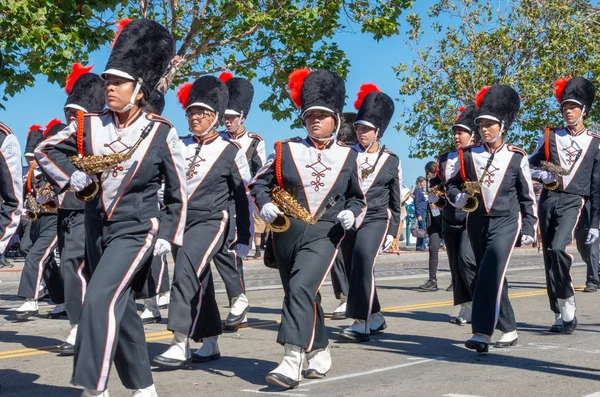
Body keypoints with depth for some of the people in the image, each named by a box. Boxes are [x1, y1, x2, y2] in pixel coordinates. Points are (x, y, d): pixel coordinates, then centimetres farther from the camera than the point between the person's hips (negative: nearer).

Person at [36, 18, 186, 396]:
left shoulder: (162, 133, -9)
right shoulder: (89, 125, 0)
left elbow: (179, 191, -2)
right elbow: (45, 150, 12)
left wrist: (168, 236, -8)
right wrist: (71, 177, -5)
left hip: (136, 231, -5)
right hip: (96, 230, 5)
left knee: (101, 298, -22)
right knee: (120, 308, 12)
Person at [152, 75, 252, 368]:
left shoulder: (231, 151, -2)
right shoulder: (179, 146, 9)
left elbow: (244, 197, 0)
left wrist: (244, 239, -1)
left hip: (210, 221, -5)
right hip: (179, 220, 5)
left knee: (187, 268, -26)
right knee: (199, 283, 12)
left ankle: (180, 344, -26)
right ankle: (210, 344, 25)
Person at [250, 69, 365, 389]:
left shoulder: (347, 156, 6)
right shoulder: (286, 150, 4)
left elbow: (357, 196, 16)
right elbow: (258, 183, 7)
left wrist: (351, 212, -5)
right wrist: (265, 205, -13)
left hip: (324, 234, -3)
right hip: (287, 234, 3)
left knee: (301, 289, -22)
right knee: (304, 296, 13)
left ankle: (293, 362, -25)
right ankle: (319, 354, 32)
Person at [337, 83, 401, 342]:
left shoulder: (391, 161, 3)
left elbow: (395, 201, 9)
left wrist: (392, 232, 5)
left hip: (375, 219, -3)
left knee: (363, 259, -26)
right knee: (355, 270, 9)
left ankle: (361, 324, -23)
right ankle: (375, 318, 29)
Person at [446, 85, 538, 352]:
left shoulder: (516, 157, -3)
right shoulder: (468, 155, 1)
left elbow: (527, 196, 2)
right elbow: (451, 185, 10)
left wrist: (529, 229, 0)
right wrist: (458, 197, -11)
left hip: (506, 222, -4)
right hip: (477, 222, 4)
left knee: (490, 274, -19)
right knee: (492, 277, 11)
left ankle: (482, 333, -19)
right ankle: (509, 330, 25)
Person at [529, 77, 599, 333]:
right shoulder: (549, 137, 11)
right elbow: (531, 166, 14)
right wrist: (542, 175, -10)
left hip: (573, 202, -4)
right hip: (548, 200, 4)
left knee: (558, 248, -25)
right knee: (549, 257, 4)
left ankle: (568, 309, -12)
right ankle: (560, 316, 15)